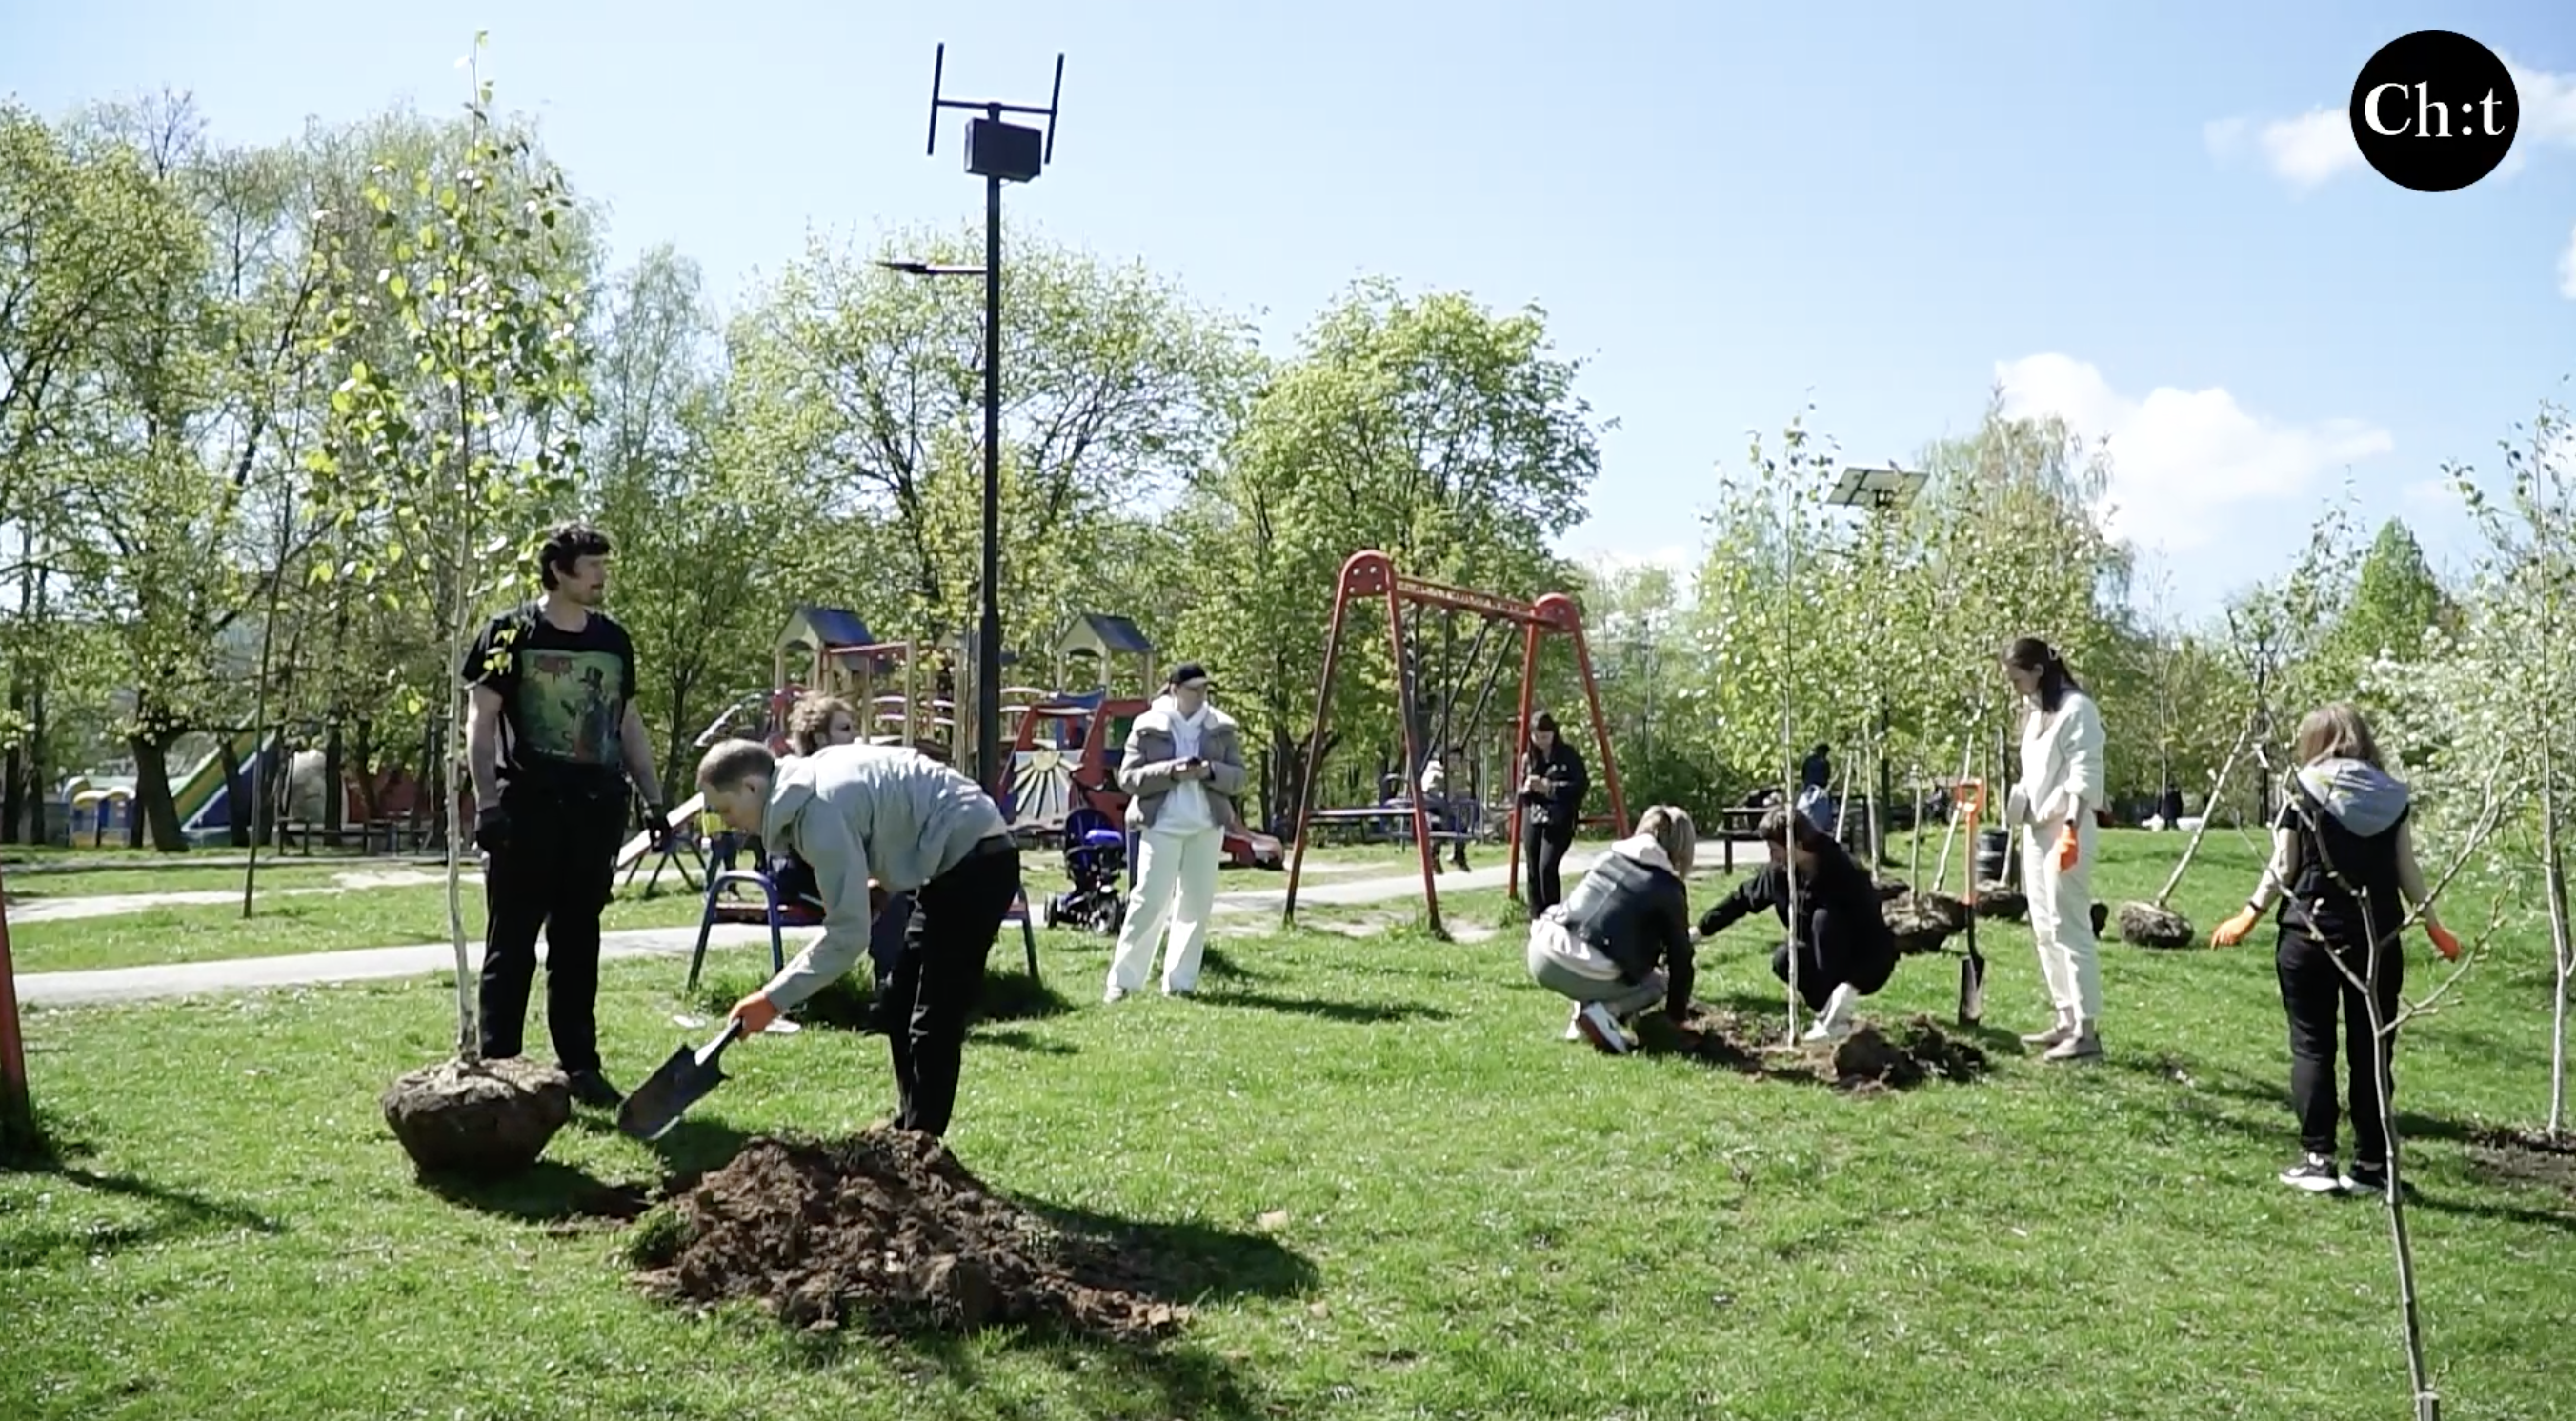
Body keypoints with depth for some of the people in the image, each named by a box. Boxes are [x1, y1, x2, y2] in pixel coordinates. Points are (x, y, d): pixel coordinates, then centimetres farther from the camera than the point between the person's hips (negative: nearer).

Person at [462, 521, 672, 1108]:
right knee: (511, 946, 0)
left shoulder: (612, 639, 14)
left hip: (594, 813, 5)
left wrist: (653, 800, 14)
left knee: (578, 947, 10)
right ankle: (497, 1065, 6)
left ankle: (580, 1066, 16)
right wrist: (487, 802, -12)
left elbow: (629, 723, 19)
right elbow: (480, 720, -3)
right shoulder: (511, 633, -1)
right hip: (526, 811, -5)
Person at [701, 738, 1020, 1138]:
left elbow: (848, 935, -22)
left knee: (935, 1020, -9)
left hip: (974, 863, -11)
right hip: (961, 860, 11)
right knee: (902, 1004, 15)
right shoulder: (812, 776, 7)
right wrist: (881, 890, 5)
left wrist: (771, 1000, -17)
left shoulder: (821, 811, -23)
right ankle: (909, 1131, 23)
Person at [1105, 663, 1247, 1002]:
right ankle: (1122, 980, 1)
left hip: (1207, 827, 4)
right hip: (1161, 825, -3)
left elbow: (1238, 777, 7)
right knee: (1150, 901, -7)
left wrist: (1210, 771, -14)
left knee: (1197, 905, 4)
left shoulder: (1222, 728, 8)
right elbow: (1127, 777, -3)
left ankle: (1181, 982, 12)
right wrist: (1171, 772, -17)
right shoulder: (1148, 727, -1)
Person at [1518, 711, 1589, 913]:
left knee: (1547, 866, -19)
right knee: (1533, 870, 2)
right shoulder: (1528, 758, 11)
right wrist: (1528, 788, -8)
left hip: (1559, 819, -4)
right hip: (1533, 818, 5)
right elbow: (1521, 793, 16)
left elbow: (1582, 785, -6)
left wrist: (1550, 787, -15)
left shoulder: (1568, 755, -1)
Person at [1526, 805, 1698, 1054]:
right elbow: (1680, 957, 11)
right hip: (1584, 972, -6)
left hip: (1543, 952, 6)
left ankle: (1583, 1013, 13)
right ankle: (1603, 1013, -5)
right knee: (1658, 982, 23)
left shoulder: (1610, 857, 19)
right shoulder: (1668, 889, 3)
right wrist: (1675, 1013, 26)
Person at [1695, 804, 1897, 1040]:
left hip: (1868, 965, -5)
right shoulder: (1779, 872, -10)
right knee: (1783, 959, -24)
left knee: (1824, 918, -31)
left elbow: (1875, 937, -31)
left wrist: (1850, 986, -41)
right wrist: (1699, 931, 5)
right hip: (1826, 961, 5)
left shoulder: (1846, 875, -28)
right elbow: (1741, 899, 6)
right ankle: (1830, 1010, -3)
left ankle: (1836, 1018, -25)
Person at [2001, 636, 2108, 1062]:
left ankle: (2087, 1030, -6)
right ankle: (2067, 1021, 19)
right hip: (2036, 829, 10)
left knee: (2070, 927, -9)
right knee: (2044, 930, 12)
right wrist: (2018, 810, 17)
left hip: (2066, 828, -10)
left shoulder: (2076, 709, -11)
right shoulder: (2034, 711, 16)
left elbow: (2084, 775, -18)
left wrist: (2071, 830, -24)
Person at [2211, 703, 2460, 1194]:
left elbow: (2282, 868, -3)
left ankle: (2317, 1158, 2)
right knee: (2371, 1052, 8)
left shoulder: (2303, 788, -3)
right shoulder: (2393, 795, 5)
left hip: (2310, 935, -3)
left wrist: (2250, 914, 8)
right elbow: (2407, 872, 6)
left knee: (2312, 1047, 4)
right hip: (2378, 938, 3)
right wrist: (2433, 925, 19)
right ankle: (2372, 1164, 12)